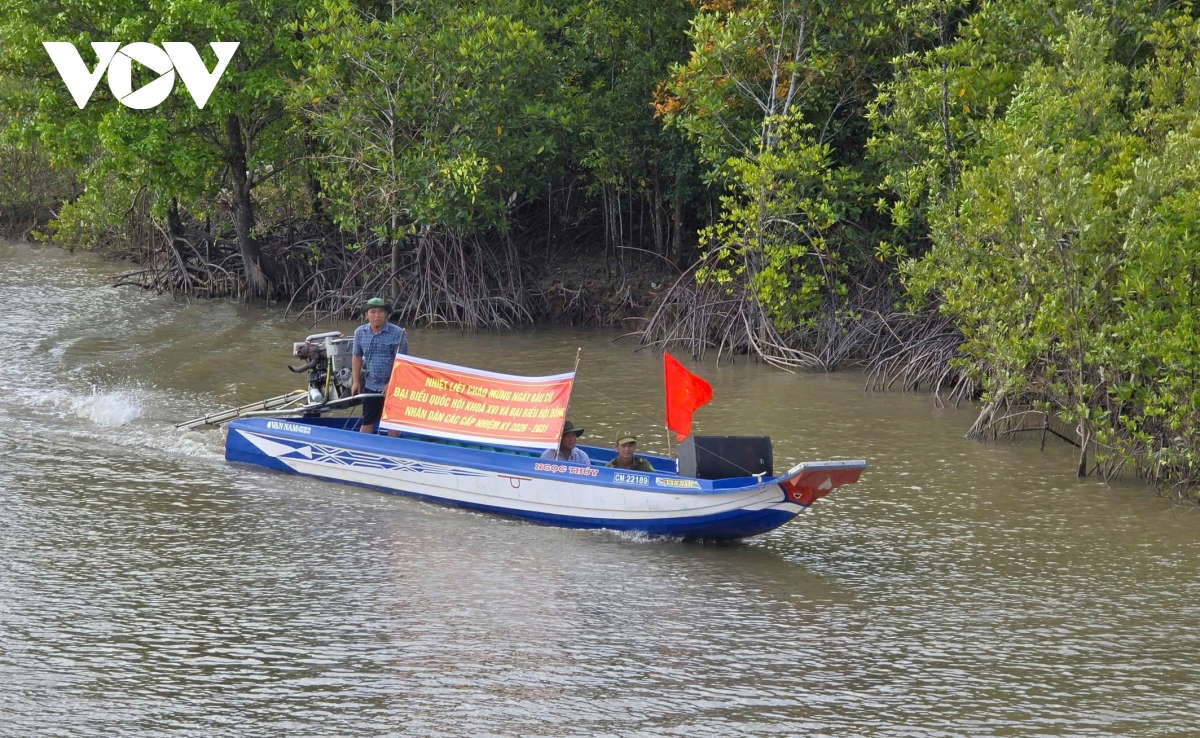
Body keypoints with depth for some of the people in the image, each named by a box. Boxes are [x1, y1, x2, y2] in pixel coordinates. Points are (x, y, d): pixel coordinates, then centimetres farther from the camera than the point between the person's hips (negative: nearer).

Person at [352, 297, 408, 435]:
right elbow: (357, 357, 10)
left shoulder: (398, 333, -13)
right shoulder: (360, 333, 1)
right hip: (370, 386, 4)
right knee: (367, 421, 9)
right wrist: (356, 381, 5)